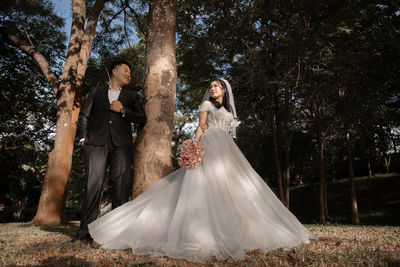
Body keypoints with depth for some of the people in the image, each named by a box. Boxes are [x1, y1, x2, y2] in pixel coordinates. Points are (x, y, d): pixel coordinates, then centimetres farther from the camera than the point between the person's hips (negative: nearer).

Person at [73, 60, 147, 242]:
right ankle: (85, 231, 1)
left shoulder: (132, 96, 21)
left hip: (121, 145, 1)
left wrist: (123, 110, -2)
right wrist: (83, 137, 4)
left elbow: (142, 119, 11)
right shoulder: (96, 91, 21)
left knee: (121, 185, -5)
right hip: (96, 143, 0)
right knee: (93, 184, -6)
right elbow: (84, 115, 16)